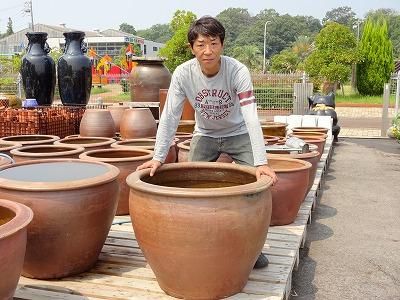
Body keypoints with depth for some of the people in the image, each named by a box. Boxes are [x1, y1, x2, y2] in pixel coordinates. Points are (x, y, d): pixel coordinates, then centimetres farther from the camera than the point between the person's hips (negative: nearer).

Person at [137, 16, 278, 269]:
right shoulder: (183, 73, -23)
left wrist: (261, 162, -44)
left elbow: (251, 117, -35)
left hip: (238, 134, -2)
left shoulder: (238, 71, -29)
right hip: (205, 135, 2)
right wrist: (158, 157, -28)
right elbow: (170, 117, -21)